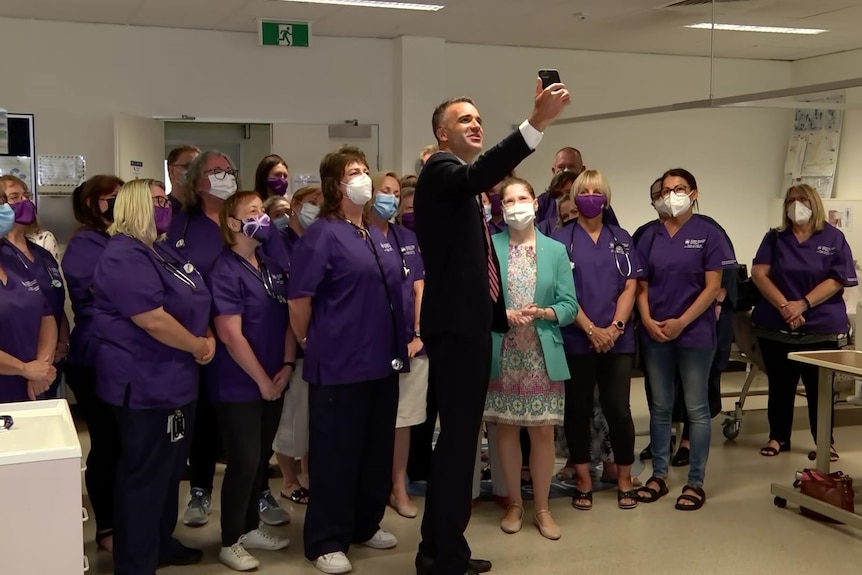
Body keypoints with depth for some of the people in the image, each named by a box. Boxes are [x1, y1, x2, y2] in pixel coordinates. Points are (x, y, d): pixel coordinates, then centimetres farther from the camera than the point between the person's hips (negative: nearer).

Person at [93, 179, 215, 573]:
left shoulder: (163, 251, 14)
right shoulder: (125, 257, -19)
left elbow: (194, 303, 18)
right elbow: (154, 320, -26)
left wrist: (209, 337, -1)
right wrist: (198, 347, -14)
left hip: (173, 380, 11)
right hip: (146, 385, -10)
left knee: (169, 468, 20)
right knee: (145, 474, -1)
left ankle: (161, 543, 35)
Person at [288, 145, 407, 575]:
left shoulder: (377, 236, 13)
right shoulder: (322, 234, -10)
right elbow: (298, 298, -12)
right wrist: (310, 343, -1)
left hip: (382, 361, 8)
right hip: (340, 363, -7)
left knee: (377, 449, 15)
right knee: (336, 453, 1)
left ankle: (366, 524, 32)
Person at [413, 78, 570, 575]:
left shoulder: (468, 186, 21)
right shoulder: (440, 172, -9)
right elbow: (479, 174, -34)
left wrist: (502, 314, 20)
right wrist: (537, 123, -42)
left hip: (471, 327, 10)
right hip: (454, 328, -10)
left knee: (462, 439, 13)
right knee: (458, 439, -9)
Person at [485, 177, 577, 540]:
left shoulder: (556, 250, 4)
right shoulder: (488, 247, 2)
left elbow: (569, 306, 0)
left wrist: (542, 313, -18)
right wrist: (504, 314, -20)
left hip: (543, 355, 0)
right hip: (502, 354, 0)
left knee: (543, 430, 4)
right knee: (506, 428, 8)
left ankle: (542, 508, 19)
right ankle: (514, 504, 24)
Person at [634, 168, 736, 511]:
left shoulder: (708, 234, -3)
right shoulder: (650, 237, 8)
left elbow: (713, 287, -7)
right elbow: (642, 285, 9)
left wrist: (681, 322, -13)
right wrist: (648, 320, -7)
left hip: (695, 332, -4)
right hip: (655, 333, 4)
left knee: (696, 408, 3)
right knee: (660, 407, 11)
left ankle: (696, 482, 11)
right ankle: (658, 475, 21)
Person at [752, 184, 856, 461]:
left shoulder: (833, 238, 2)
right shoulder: (775, 238, 8)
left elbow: (838, 280, -6)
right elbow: (759, 273, -3)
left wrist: (803, 304, -17)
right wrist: (784, 306, -17)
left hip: (821, 327, -2)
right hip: (775, 326, 2)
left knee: (819, 388, 4)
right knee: (780, 385, 11)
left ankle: (825, 442, 16)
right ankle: (778, 437, 22)